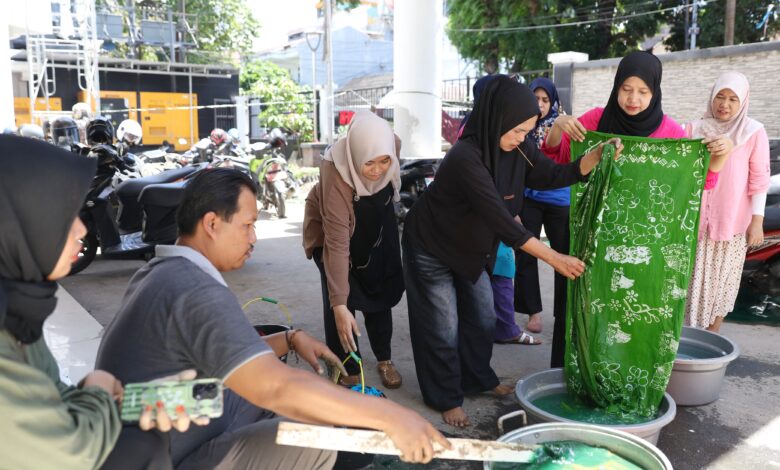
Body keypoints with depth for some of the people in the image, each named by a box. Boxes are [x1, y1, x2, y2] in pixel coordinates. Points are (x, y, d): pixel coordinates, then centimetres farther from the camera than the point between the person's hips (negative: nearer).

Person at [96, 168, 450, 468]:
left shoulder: (163, 271, 5)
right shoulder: (196, 292, -28)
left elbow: (229, 353, 13)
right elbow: (275, 387, -38)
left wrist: (291, 340, 0)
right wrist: (391, 416, -34)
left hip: (155, 436, 10)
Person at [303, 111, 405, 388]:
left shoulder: (392, 147, -29)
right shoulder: (337, 175, -42)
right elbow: (337, 244, -44)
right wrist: (339, 305, -46)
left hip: (376, 226, 4)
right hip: (330, 228, -4)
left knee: (379, 292, 7)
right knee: (342, 298, -10)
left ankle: (384, 360, 24)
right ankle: (349, 371, 5)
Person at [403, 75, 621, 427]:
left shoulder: (516, 148, -11)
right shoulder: (466, 159, -34)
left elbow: (552, 175, -3)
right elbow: (501, 220, -36)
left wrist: (597, 156, -20)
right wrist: (553, 258, -35)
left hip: (469, 247, 8)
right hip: (431, 249, -7)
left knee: (482, 318, 16)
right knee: (444, 329, 2)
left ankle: (478, 378, 38)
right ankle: (445, 398, 20)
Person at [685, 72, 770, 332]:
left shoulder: (754, 132, -5)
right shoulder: (695, 129, 1)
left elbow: (759, 179, -4)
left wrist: (757, 220, -6)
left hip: (732, 221, -1)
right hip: (695, 219, 1)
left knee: (722, 280, 8)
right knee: (692, 278, 6)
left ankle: (711, 336, 21)